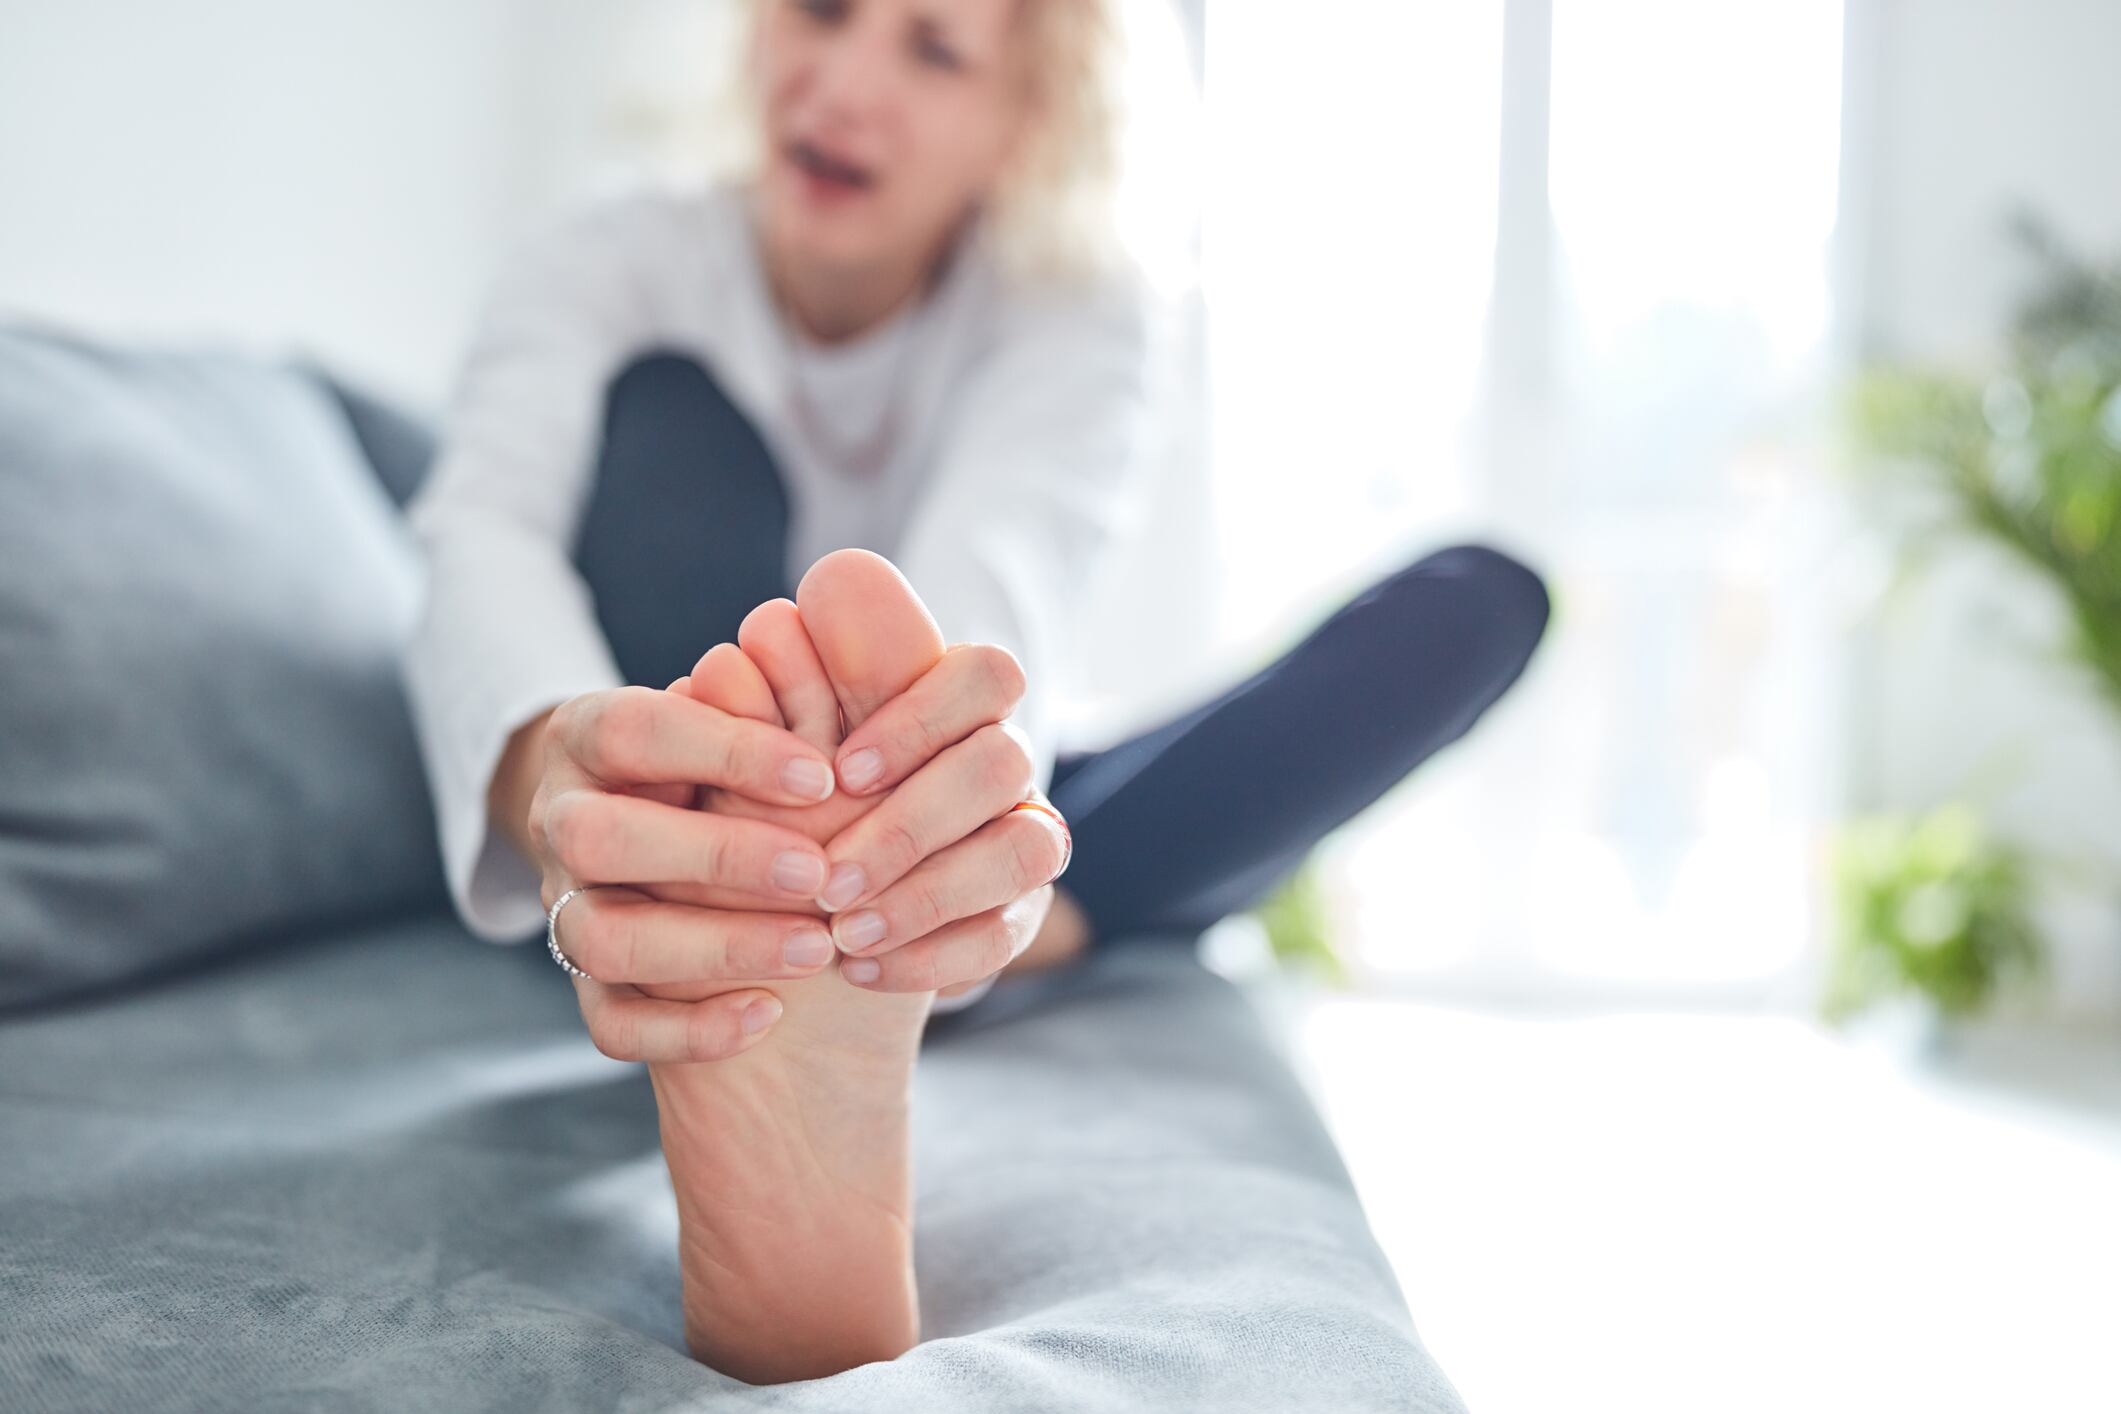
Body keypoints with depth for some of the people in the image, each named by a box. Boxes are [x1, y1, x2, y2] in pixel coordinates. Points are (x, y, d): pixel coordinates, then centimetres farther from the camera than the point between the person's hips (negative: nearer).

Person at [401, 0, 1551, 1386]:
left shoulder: (1076, 309, -10)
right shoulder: (617, 267, -11)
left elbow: (1002, 554, -32)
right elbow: (482, 530, -32)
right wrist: (558, 770, -56)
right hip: (715, 846, 0)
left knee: (1479, 598, -12)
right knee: (666, 406, -26)